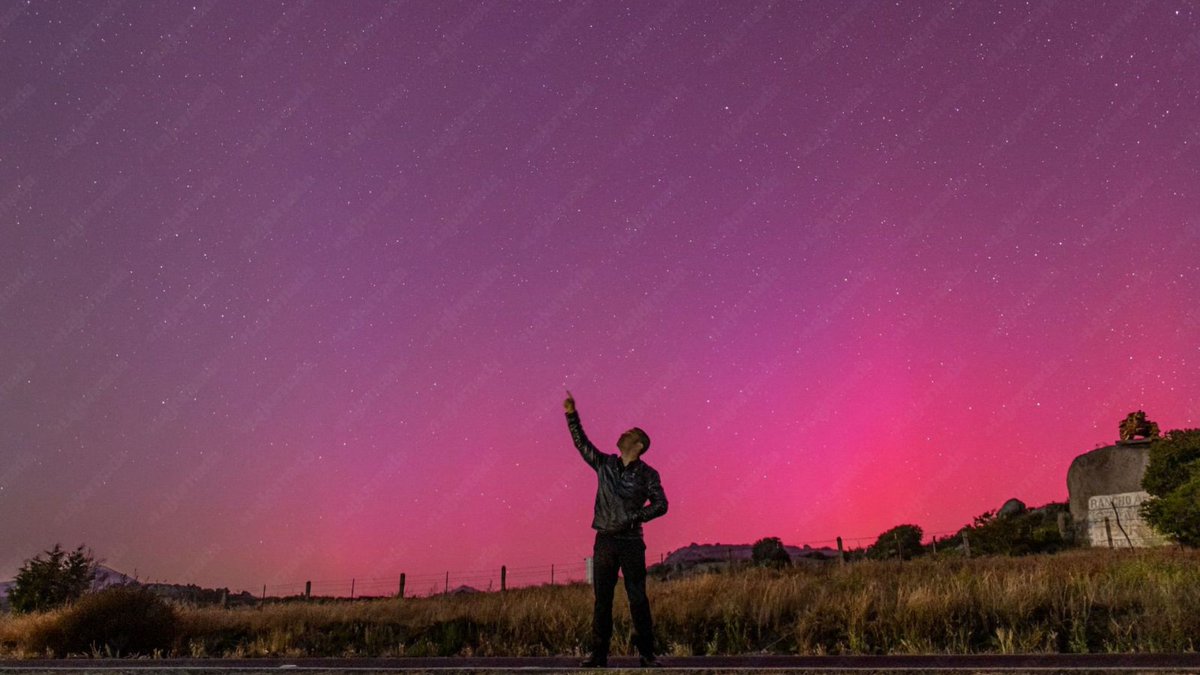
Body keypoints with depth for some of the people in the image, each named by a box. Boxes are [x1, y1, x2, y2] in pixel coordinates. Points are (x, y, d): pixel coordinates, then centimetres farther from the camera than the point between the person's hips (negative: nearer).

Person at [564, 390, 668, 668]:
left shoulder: (647, 475, -1)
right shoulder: (605, 464, 9)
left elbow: (661, 504, -5)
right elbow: (581, 443, 12)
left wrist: (633, 518, -14)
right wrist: (571, 415, 5)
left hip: (631, 542, -3)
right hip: (605, 541, 3)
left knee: (638, 599, -1)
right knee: (602, 600, 6)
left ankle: (646, 653, 9)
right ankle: (599, 653, 13)